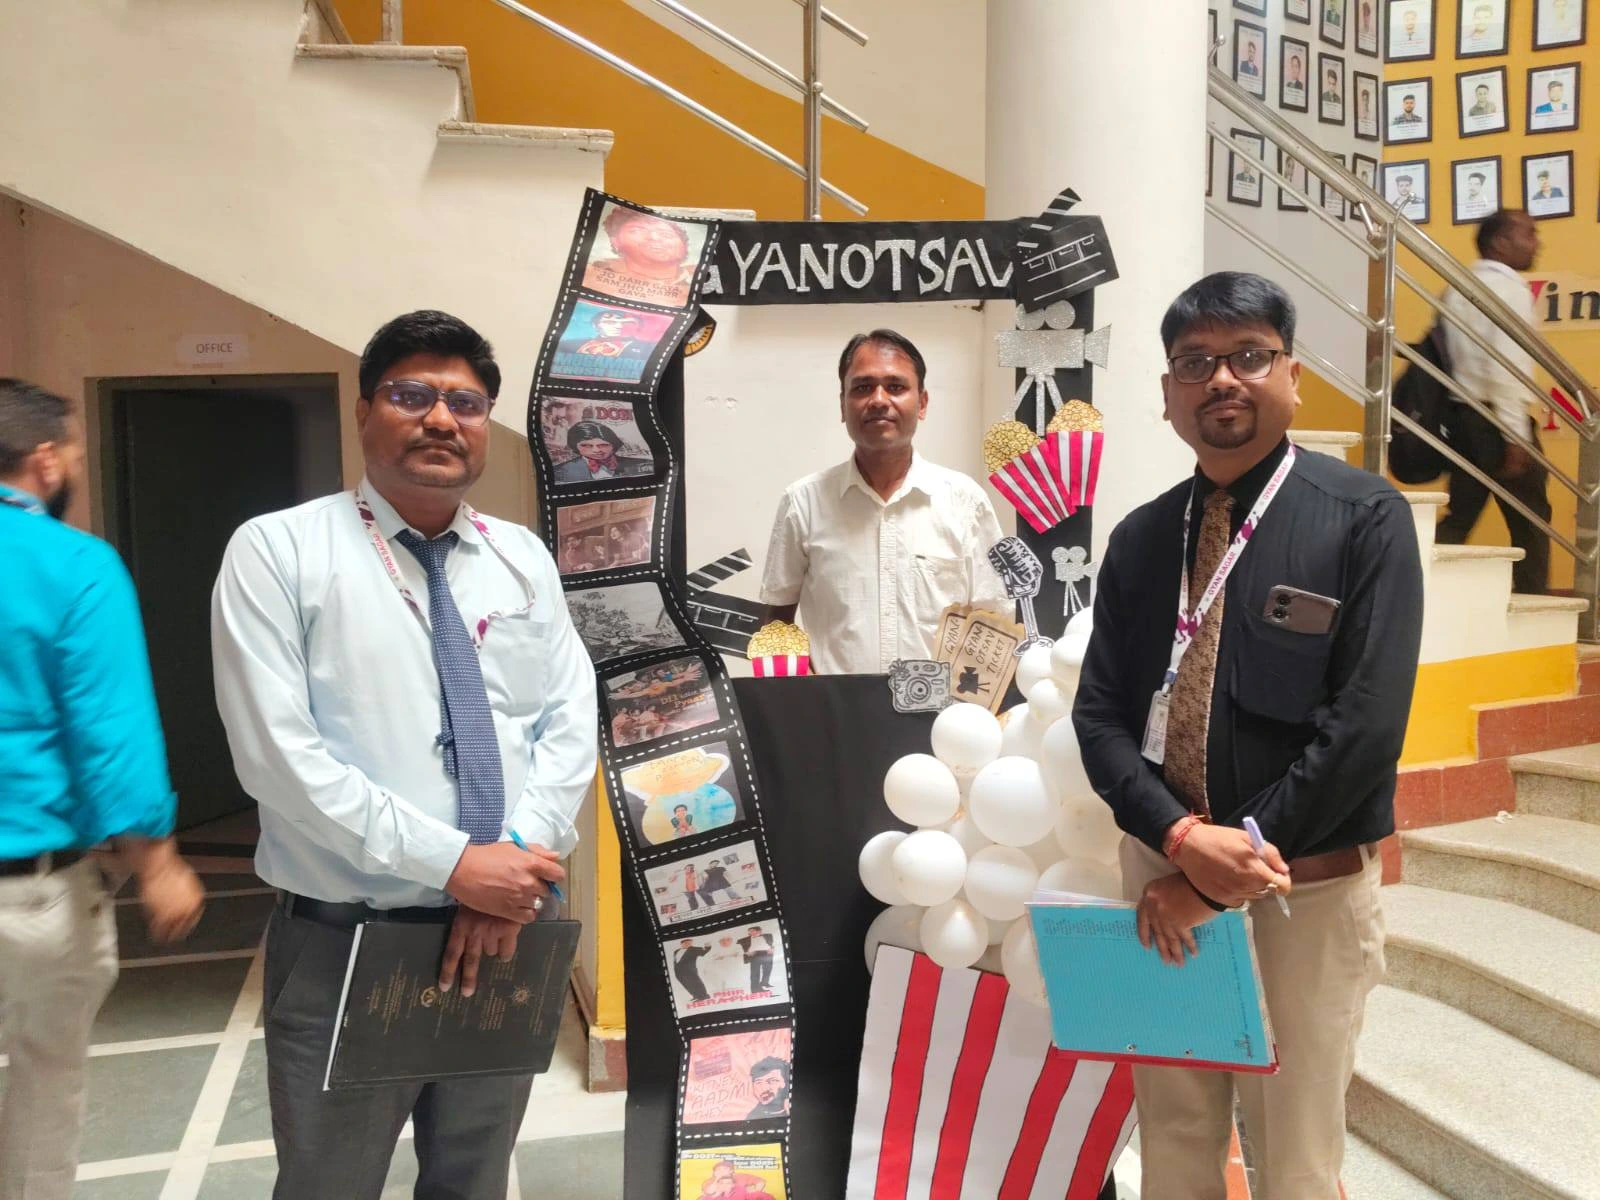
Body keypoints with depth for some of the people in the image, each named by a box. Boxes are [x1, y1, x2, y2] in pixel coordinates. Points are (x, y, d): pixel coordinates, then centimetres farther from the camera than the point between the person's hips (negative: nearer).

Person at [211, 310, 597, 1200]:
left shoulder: (525, 558, 7)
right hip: (343, 949, -4)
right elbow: (279, 755, -15)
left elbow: (571, 721, 2)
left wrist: (518, 858, -15)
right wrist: (452, 863, -19)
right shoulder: (278, 551, -7)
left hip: (505, 936, 4)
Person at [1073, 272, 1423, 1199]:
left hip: (1311, 891, -3)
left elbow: (1365, 725, -16)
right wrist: (1184, 839, -17)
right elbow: (1100, 713, 1)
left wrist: (1219, 877, -16)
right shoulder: (1139, 539, 5)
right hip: (1163, 874, 4)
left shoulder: (1366, 517, -8)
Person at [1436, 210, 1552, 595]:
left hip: (1461, 415, 8)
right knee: (1530, 519, 4)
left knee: (1459, 516, 9)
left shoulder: (1461, 287, 16)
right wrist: (1516, 435, -20)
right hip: (1496, 417, -8)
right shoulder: (1508, 285, -9)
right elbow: (1507, 365, -19)